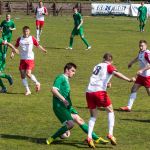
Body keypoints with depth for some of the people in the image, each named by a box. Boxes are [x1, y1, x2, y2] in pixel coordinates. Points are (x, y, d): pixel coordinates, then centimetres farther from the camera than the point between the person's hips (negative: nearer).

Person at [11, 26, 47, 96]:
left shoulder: (32, 38, -2)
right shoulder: (20, 39, 3)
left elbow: (38, 45, 5)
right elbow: (16, 46, 10)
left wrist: (43, 50, -8)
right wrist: (13, 53, -6)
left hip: (30, 58, -4)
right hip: (22, 59, 4)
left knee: (28, 73, -17)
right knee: (22, 75, 3)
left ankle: (37, 83, 10)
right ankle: (27, 90, 14)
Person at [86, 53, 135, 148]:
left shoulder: (97, 66, 25)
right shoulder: (109, 66, 8)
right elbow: (116, 73, -13)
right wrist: (129, 80, -22)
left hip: (89, 91, 5)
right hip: (100, 91, -5)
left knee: (93, 116, 16)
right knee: (110, 111, 14)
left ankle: (89, 137, -1)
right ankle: (110, 134, 2)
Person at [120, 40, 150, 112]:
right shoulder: (141, 52, 7)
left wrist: (142, 70, -34)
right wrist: (131, 62, 41)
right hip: (141, 75, 9)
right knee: (134, 89, 5)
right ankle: (129, 107, 9)